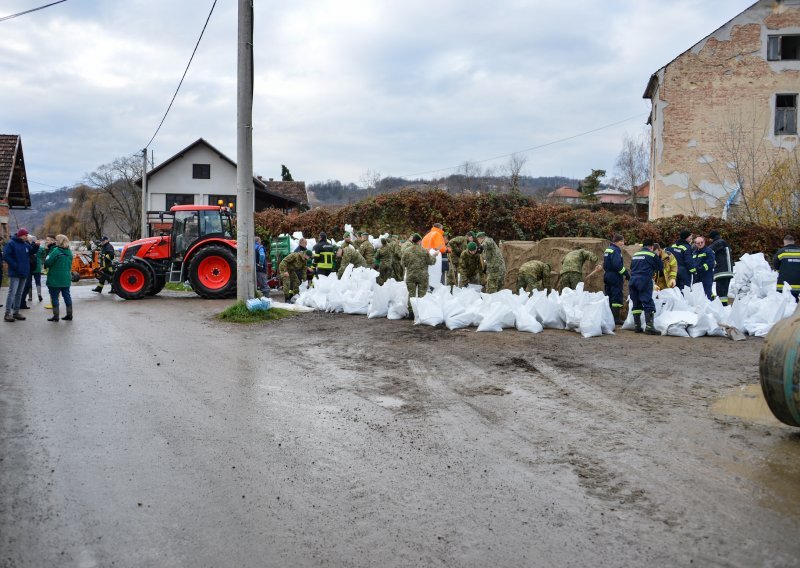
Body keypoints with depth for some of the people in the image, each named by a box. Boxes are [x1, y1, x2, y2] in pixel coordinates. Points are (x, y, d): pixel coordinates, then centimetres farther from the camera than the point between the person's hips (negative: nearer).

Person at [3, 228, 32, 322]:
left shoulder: (26, 244, 12)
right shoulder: (11, 243, -8)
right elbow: (6, 256, -15)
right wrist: (15, 265, -18)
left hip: (24, 273, 7)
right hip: (14, 273, -7)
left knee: (19, 293, 11)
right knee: (12, 293, -9)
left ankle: (16, 312, 19)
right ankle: (7, 314, -7)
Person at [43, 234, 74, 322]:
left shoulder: (56, 251, -16)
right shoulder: (69, 252, 6)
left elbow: (47, 262, -16)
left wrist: (46, 259, 4)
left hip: (55, 279, -6)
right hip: (66, 279, 6)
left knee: (54, 297, 2)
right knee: (66, 295, 12)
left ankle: (55, 316, 5)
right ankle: (69, 314, 15)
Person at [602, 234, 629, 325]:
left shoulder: (608, 249, 16)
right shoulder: (616, 250, -13)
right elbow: (617, 265, -23)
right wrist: (627, 274, -18)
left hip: (607, 276, 9)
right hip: (615, 277, -9)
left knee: (609, 298, 14)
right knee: (617, 298, -5)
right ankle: (615, 318, -6)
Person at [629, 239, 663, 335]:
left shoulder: (635, 255, 18)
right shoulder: (652, 255, 1)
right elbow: (660, 267, 8)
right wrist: (658, 257, 24)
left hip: (633, 280, 6)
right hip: (644, 281, -6)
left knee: (636, 304, 13)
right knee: (648, 304, -7)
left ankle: (637, 326, 15)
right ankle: (649, 327, -17)